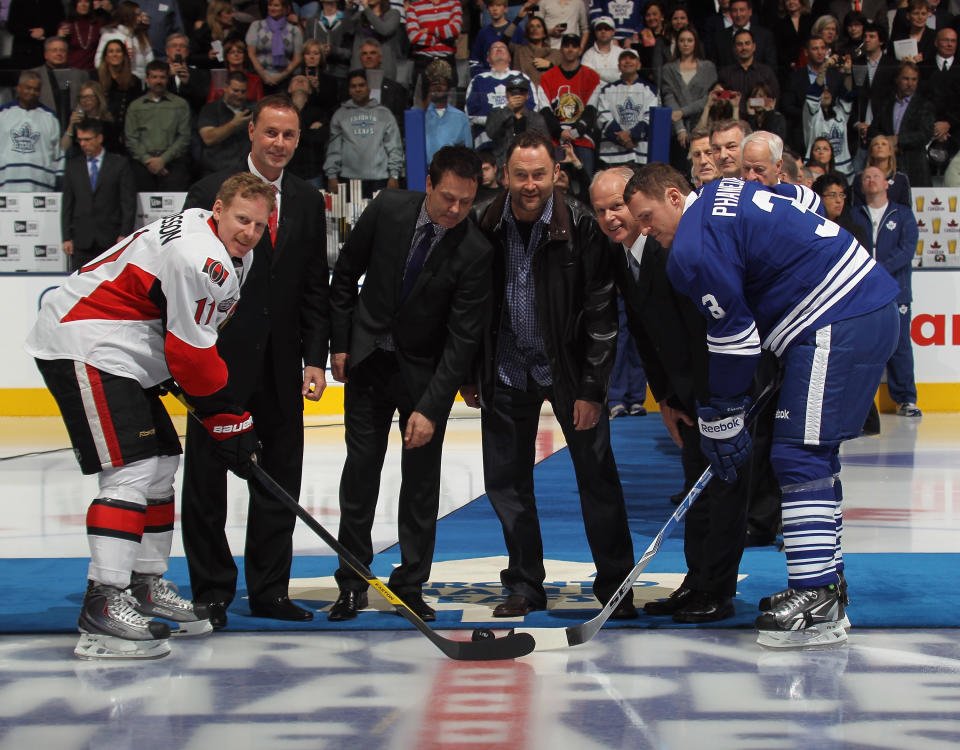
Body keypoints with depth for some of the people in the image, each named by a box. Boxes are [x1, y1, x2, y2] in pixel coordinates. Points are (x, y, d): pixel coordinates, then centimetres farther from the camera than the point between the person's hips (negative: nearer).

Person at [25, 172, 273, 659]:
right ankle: (103, 604, -21)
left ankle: (146, 587, 22)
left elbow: (194, 342, 22)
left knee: (161, 463, 13)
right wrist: (229, 423, -9)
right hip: (84, 348, -11)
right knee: (131, 469, -18)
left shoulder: (231, 258, 15)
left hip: (120, 354, 11)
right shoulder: (201, 258, -20)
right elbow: (191, 353, -18)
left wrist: (229, 418, 16)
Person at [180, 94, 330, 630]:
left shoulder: (308, 202, 10)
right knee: (208, 473, 1)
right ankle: (212, 591, 9)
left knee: (281, 477, 7)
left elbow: (315, 288, 11)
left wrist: (315, 358, 4)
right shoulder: (212, 192, -4)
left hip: (281, 362, 4)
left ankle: (270, 588, 17)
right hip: (220, 358, -4)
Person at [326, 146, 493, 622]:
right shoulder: (388, 209, -13)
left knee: (421, 480, 2)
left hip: (426, 371, -2)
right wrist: (340, 342, 3)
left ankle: (411, 585, 13)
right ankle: (352, 583, 11)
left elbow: (462, 339, -20)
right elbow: (346, 273, 3)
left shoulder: (475, 252, -21)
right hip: (368, 360, 2)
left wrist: (430, 408, -24)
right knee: (361, 470, 2)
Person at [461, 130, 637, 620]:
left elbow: (601, 313, -12)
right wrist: (468, 374, 7)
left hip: (568, 369, -3)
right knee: (506, 482, 6)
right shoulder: (483, 226, -5)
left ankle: (615, 585, 11)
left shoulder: (581, 228, -14)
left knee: (598, 477, -2)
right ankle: (525, 587, 19)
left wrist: (592, 389, -13)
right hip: (507, 371, 3)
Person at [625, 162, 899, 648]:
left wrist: (721, 419, 0)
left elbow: (734, 336, -11)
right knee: (814, 455, 15)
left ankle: (817, 606, -15)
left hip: (837, 327, -11)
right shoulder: (722, 195, 17)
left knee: (799, 456, -12)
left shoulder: (693, 249, -12)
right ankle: (824, 581, 20)